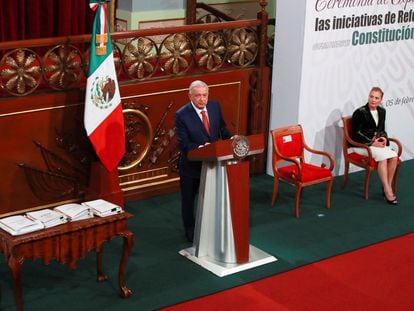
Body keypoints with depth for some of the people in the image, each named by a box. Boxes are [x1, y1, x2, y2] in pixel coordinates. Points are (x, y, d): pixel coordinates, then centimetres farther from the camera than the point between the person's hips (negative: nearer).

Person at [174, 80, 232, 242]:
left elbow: (221, 127, 9)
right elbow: (183, 143, -22)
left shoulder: (215, 106, -5)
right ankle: (190, 229, 35)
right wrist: (200, 148, -38)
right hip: (191, 165, -4)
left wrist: (230, 138, -10)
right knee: (188, 199, 14)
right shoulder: (181, 115, -21)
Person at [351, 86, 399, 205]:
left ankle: (388, 186, -12)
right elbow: (356, 134, -11)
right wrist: (372, 143, -18)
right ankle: (387, 191, -29)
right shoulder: (360, 112, -9)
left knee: (394, 156, -22)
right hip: (362, 145, -6)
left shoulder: (382, 111, 11)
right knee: (382, 156, -32)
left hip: (377, 143, 6)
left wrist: (383, 138, -3)